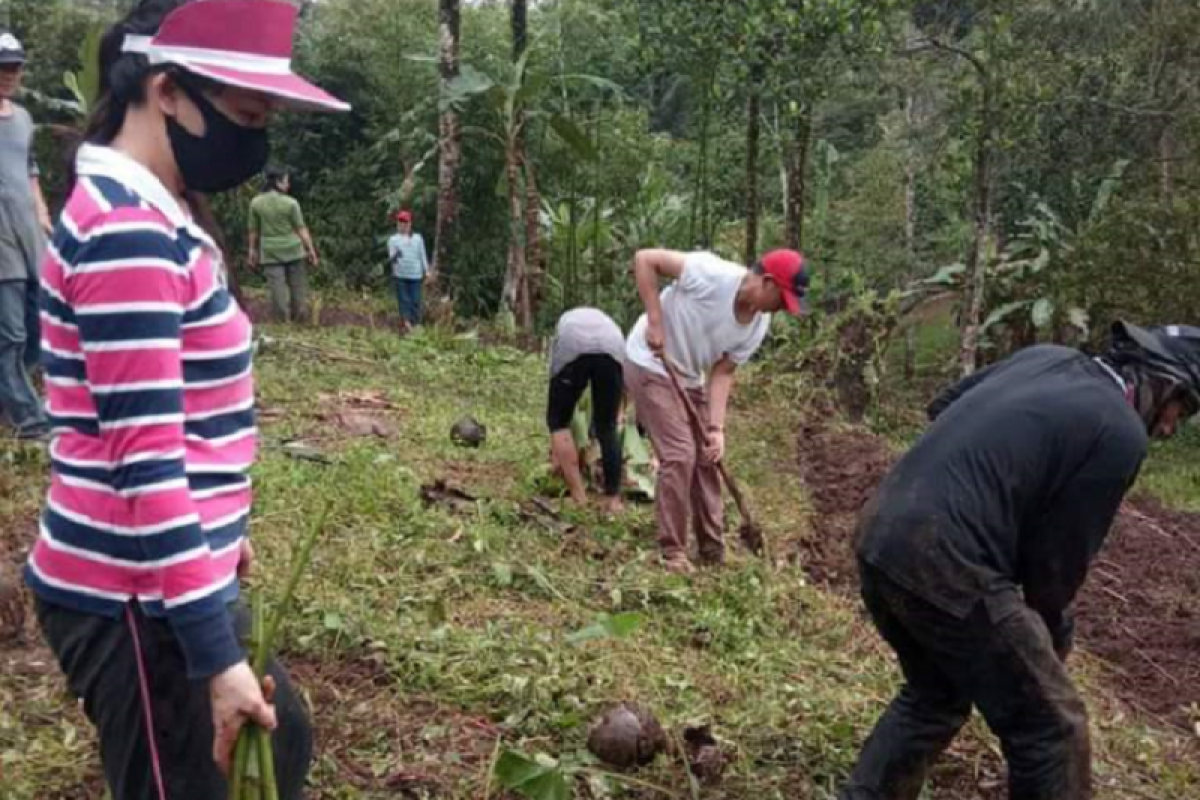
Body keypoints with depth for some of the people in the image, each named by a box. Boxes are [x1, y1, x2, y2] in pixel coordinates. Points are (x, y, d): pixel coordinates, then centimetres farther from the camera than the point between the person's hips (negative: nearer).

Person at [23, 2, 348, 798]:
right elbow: (145, 459, -25)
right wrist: (217, 654, -23)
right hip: (137, 605, -10)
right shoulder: (128, 231, -21)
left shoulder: (149, 216, 9)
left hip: (174, 583, 10)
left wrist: (221, 531, 24)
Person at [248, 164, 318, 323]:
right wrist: (311, 250, 2)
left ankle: (281, 320, 4)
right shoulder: (291, 203, -9)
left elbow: (254, 231, 5)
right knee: (297, 284, 11)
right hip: (292, 249, -2)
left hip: (270, 252, 2)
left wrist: (253, 250, 17)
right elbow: (301, 229, -6)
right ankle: (299, 317, 18)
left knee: (277, 286, 2)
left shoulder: (256, 203, -2)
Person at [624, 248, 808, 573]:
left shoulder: (759, 325, -8)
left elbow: (722, 373, -4)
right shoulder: (711, 274, -29)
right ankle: (672, 552, -1)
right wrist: (655, 322, -29)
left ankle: (713, 552, 20)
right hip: (651, 366, -8)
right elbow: (644, 259, -26)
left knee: (707, 457, 9)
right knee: (680, 455, -14)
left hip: (689, 378, 8)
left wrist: (716, 427, -15)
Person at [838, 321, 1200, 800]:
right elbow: (1060, 555, -1)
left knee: (935, 697, 29)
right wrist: (1055, 638, 17)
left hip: (879, 534, 9)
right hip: (943, 567, -9)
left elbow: (940, 407, 27)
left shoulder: (1046, 357, 15)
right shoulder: (1120, 434, -7)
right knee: (1050, 728, 7)